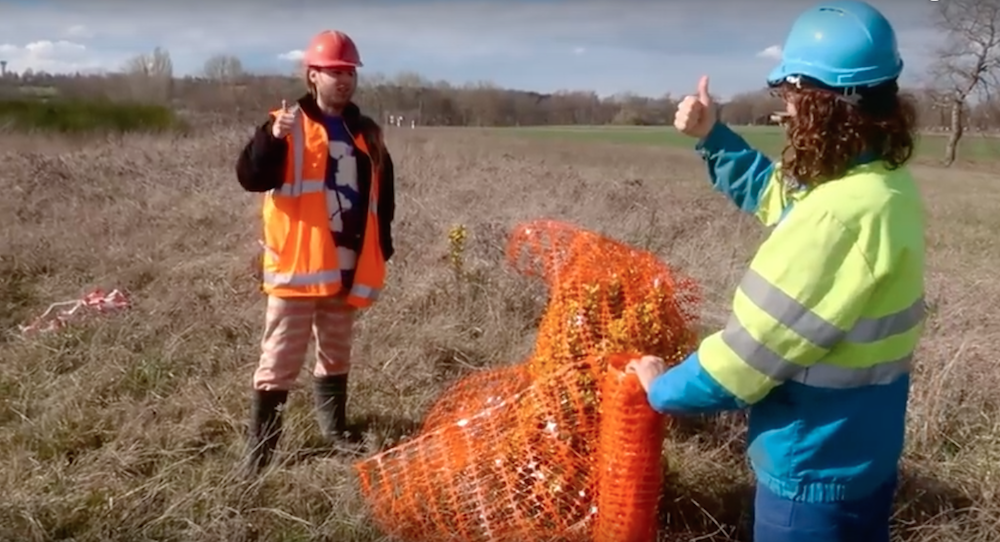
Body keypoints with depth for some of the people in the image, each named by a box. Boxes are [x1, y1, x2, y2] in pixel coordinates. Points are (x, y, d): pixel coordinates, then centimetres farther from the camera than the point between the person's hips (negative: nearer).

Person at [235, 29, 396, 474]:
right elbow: (251, 178, -17)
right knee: (279, 362, -3)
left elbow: (383, 196, 18)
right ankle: (259, 452, 6)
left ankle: (334, 431, 33)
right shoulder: (288, 126, -4)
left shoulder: (367, 134, 12)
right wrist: (273, 138, -34)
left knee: (336, 355, 18)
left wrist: (381, 250, 13)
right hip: (298, 265, -5)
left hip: (347, 265, 5)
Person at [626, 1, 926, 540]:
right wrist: (712, 137, 12)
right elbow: (774, 194, 20)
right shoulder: (883, 181, 0)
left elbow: (756, 345, -25)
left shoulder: (840, 217, -30)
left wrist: (664, 389, -10)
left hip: (816, 469, -9)